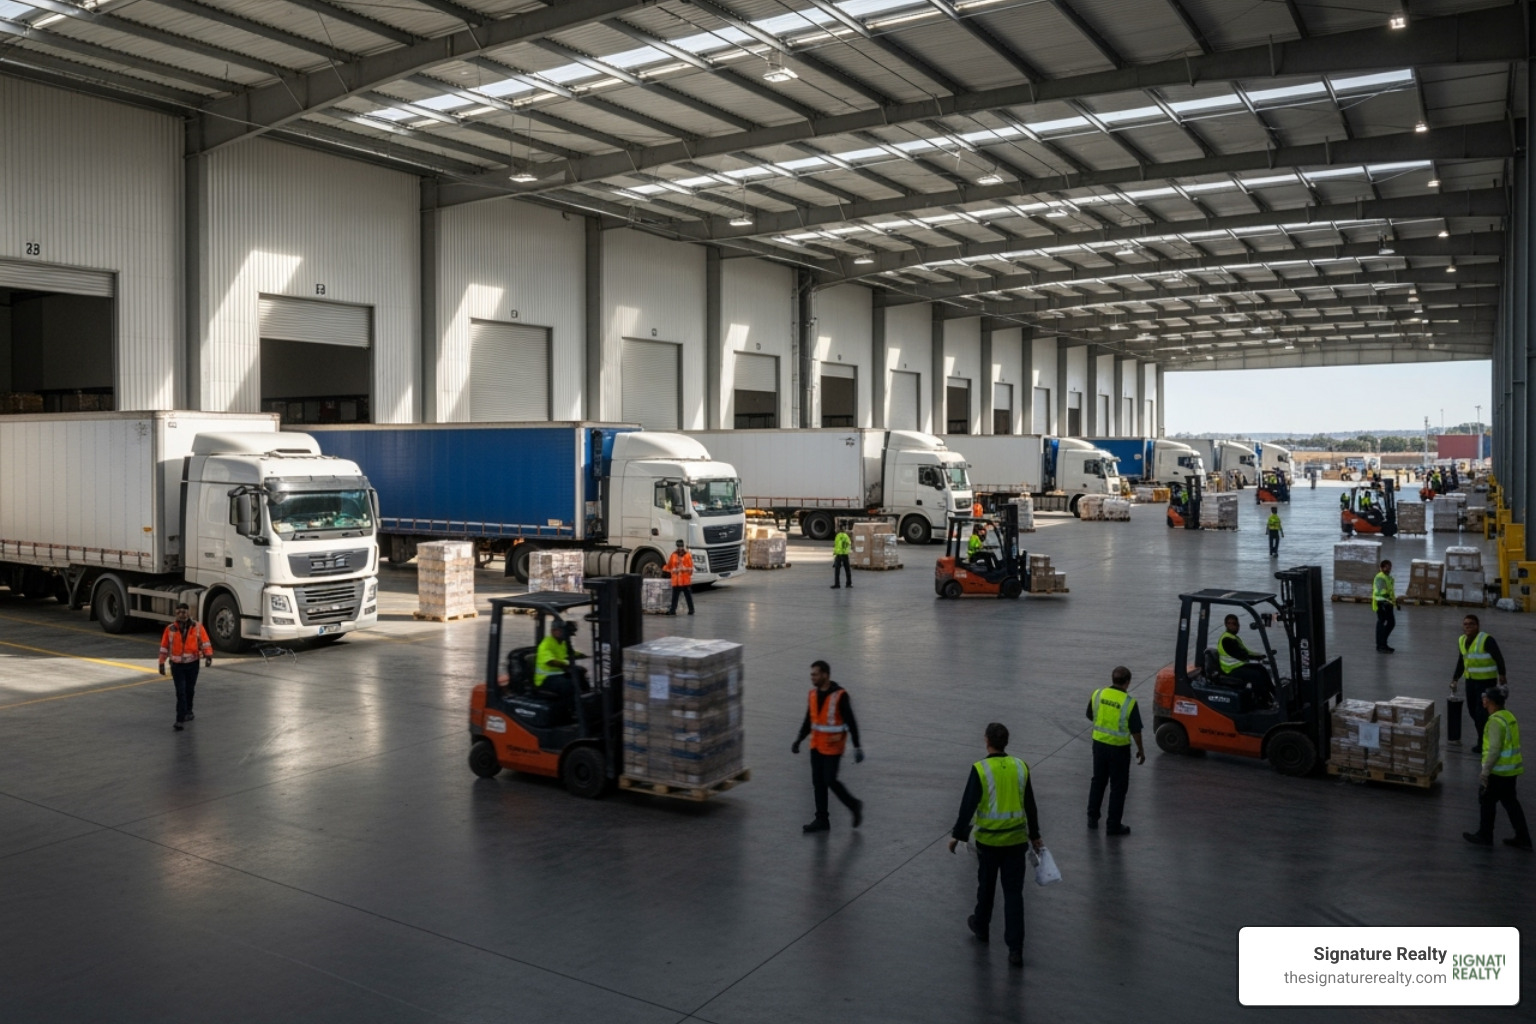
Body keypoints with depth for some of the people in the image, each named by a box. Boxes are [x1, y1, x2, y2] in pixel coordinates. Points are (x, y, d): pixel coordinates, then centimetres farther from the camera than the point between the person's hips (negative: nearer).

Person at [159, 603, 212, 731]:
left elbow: (205, 643, -7)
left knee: (190, 690, 17)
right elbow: (164, 647, 4)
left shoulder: (198, 627, -4)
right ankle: (180, 720, -8)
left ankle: (188, 711, 40)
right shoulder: (170, 629, -3)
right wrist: (162, 663, 4)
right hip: (177, 665, -1)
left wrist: (208, 656, -21)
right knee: (180, 692, -8)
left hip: (192, 664, 1)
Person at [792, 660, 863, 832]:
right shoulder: (812, 695, 3)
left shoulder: (840, 695, -16)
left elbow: (851, 723, -13)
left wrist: (857, 747, -13)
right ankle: (822, 820, 16)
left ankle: (854, 805, 19)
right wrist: (798, 741, 4)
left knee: (830, 781, -4)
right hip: (816, 746, 6)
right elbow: (808, 721, 13)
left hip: (833, 747, -6)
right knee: (818, 782, 7)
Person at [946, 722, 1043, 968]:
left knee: (986, 885, 20)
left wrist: (957, 835, -3)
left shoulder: (980, 769, -15)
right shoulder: (1021, 767, -2)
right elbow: (1030, 806, 7)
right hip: (1016, 839, 2)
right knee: (1014, 893, 7)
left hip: (988, 840, -2)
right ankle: (1015, 949, 5)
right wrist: (1034, 835, 18)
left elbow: (968, 806, -15)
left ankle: (981, 926, 42)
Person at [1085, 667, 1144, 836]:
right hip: (1119, 748, -5)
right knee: (1118, 787, 8)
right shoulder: (1129, 702, -19)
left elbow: (1090, 716, 8)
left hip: (1099, 744, 5)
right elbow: (1136, 730, -13)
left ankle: (1092, 817, 29)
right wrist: (1141, 750, 1)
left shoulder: (1097, 694, -6)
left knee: (1098, 781, 21)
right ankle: (1113, 825, 14)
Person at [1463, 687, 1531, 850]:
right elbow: (1512, 743, 15)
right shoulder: (1510, 716, 7)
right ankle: (1522, 838, 21)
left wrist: (1485, 771, -21)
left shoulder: (1496, 721, -22)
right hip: (1512, 769, 9)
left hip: (1498, 771, -9)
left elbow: (1494, 749, -25)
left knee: (1486, 801, 7)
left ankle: (1484, 836, 18)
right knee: (1510, 801, 17)